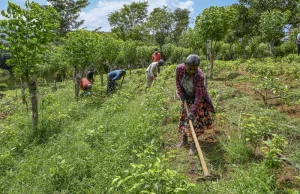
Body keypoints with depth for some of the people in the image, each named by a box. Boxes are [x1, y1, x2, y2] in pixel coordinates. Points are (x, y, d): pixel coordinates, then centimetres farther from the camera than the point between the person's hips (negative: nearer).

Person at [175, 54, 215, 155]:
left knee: (194, 120, -5)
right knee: (184, 117, 13)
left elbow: (199, 96, -33)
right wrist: (182, 96, -11)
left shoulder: (199, 76, -36)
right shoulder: (179, 69, -24)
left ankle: (193, 145, 8)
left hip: (197, 98, -5)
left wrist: (192, 111, -35)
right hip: (186, 97, 5)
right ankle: (184, 140, 29)